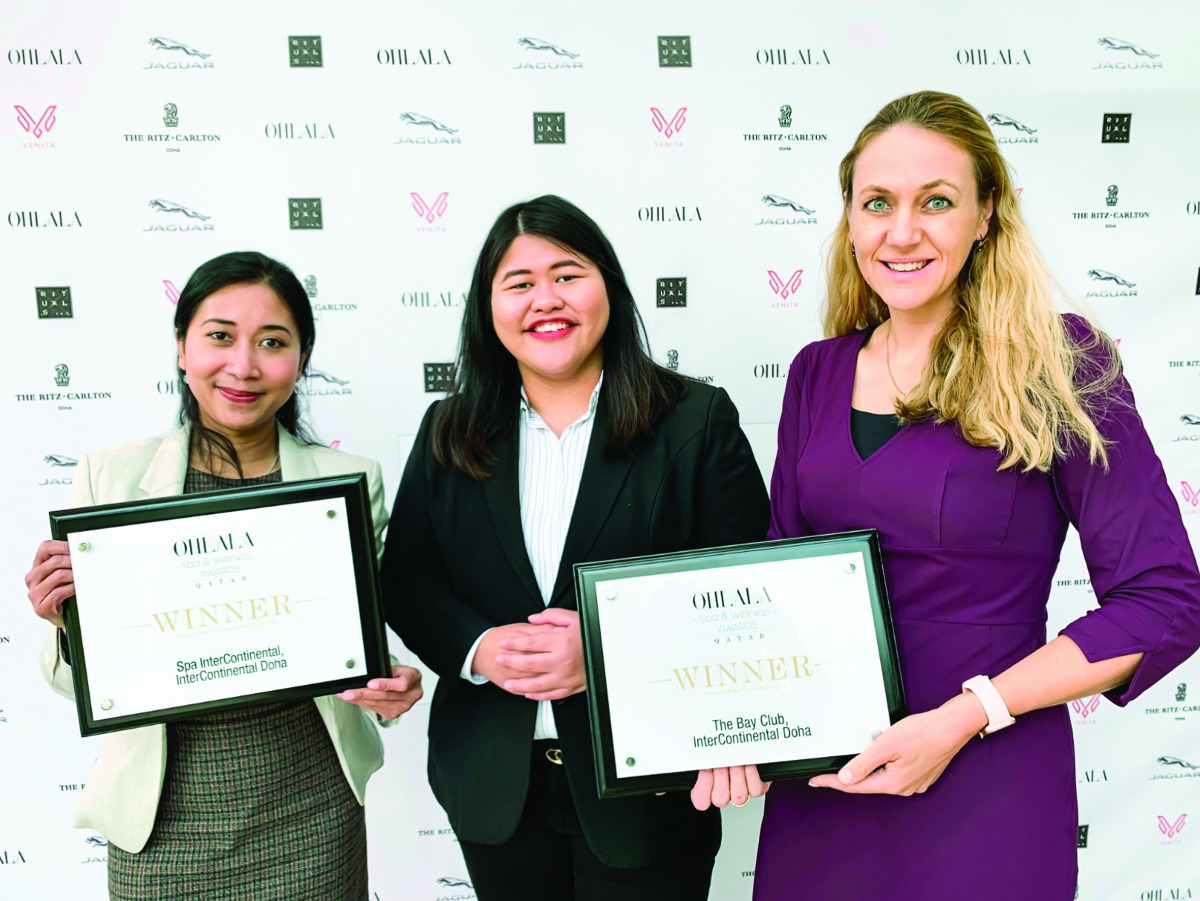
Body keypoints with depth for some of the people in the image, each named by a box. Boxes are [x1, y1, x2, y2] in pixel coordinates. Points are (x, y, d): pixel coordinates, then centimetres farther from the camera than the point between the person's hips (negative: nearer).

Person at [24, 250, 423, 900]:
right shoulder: (109, 477, -5)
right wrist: (68, 624, -19)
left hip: (310, 807, 0)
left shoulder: (350, 481, -4)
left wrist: (389, 685, -15)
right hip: (164, 818, 0)